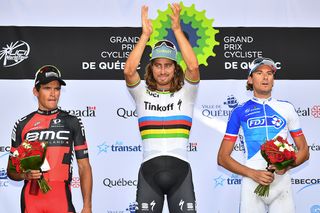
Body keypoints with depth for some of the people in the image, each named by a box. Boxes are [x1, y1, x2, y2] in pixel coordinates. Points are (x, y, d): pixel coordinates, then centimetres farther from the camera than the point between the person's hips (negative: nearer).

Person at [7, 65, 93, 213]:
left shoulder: (72, 122, 5)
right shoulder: (22, 125, 8)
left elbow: (84, 167, 3)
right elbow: (11, 170, 12)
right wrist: (25, 174, -10)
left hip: (61, 197, -1)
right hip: (30, 198, 2)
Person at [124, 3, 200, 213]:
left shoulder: (185, 93, 7)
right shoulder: (142, 93, 8)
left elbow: (194, 66, -11)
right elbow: (129, 71, -11)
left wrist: (177, 29, -11)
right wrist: (145, 34, -10)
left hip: (180, 171, 0)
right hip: (149, 171, 0)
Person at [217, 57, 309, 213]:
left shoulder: (286, 108, 10)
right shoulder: (239, 112, 5)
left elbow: (304, 151, 13)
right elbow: (222, 157, 3)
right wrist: (253, 173, -10)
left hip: (282, 184, 1)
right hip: (252, 184, -1)